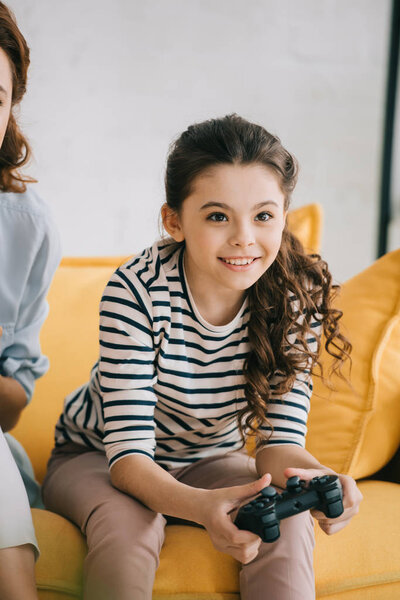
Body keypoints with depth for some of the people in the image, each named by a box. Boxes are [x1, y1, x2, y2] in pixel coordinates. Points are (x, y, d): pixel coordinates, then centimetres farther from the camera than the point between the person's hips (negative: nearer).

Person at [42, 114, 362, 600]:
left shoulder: (297, 295, -19)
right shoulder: (136, 291, -29)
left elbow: (280, 437, -18)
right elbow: (128, 453, -31)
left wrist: (317, 477, -44)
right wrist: (201, 507, -54)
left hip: (208, 462, 3)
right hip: (97, 457, -2)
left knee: (289, 520, -25)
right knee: (128, 520, -34)